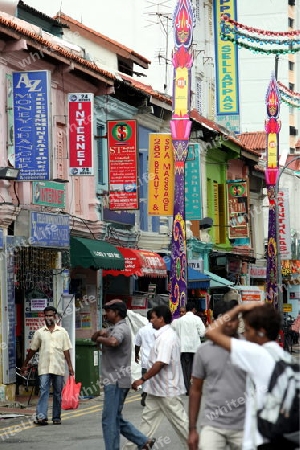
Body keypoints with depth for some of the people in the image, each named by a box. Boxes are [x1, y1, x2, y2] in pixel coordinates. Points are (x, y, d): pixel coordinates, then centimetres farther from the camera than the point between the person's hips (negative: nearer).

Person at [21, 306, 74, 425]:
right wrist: (25, 365, 16)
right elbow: (32, 350, 14)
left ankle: (56, 417, 12)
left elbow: (66, 350, 7)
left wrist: (70, 366, 1)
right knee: (43, 391, -12)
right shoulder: (39, 332, 8)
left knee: (58, 393, 5)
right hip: (44, 367, -1)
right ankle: (41, 416, -19)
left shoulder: (62, 332, 8)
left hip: (58, 367, 1)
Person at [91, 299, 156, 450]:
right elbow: (94, 337, 20)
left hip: (116, 381, -11)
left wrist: (101, 339, -17)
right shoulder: (113, 328, 20)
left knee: (109, 420, -6)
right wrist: (100, 333, -3)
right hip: (115, 381, 11)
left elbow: (113, 342, -36)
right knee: (116, 419, 15)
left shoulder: (121, 329, -13)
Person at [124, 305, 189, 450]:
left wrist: (142, 380, -23)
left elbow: (160, 364, -27)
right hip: (158, 388, 10)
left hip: (167, 389, -10)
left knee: (179, 421, -1)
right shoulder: (164, 335, 12)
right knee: (148, 418, 10)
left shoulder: (167, 337, -20)